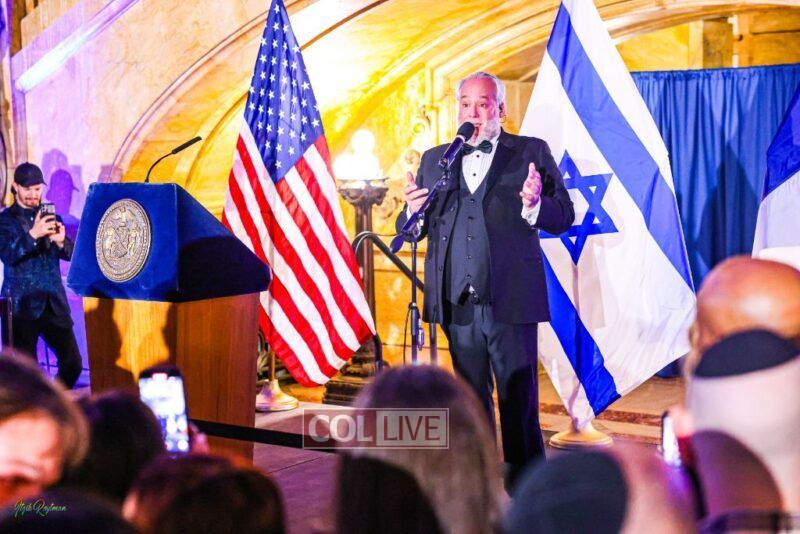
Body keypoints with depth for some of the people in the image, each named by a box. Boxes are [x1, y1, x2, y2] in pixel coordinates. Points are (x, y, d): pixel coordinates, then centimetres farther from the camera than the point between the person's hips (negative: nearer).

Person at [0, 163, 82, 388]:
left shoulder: (50, 216, 11)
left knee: (73, 363, 2)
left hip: (54, 303, 4)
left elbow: (70, 254, 9)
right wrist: (33, 234, -29)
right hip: (22, 305, -4)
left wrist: (61, 242, -14)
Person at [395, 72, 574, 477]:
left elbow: (564, 216, 0)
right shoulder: (435, 160, 14)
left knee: (519, 400, 0)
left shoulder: (532, 153, 4)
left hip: (510, 300, -3)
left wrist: (534, 204, -21)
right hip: (457, 303, 4)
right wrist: (413, 211, -11)